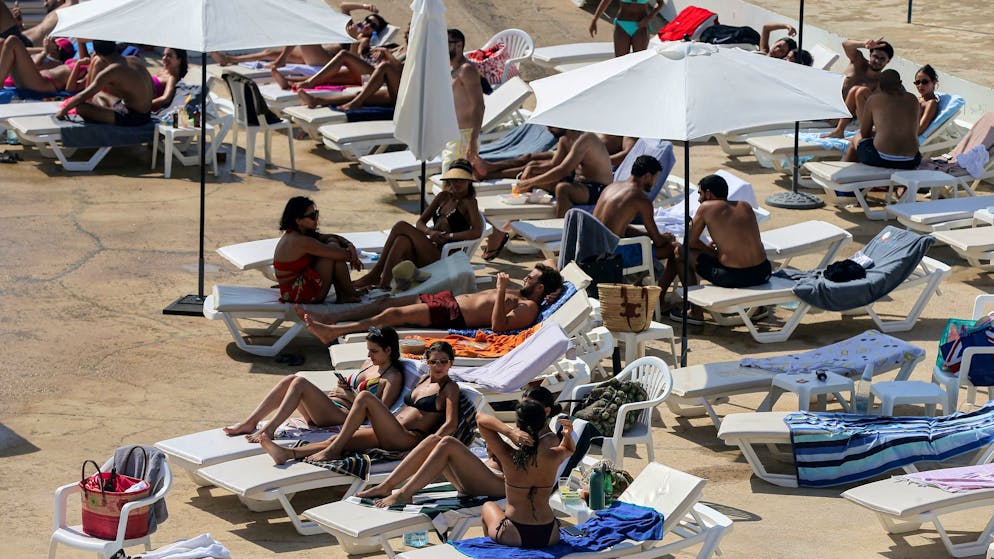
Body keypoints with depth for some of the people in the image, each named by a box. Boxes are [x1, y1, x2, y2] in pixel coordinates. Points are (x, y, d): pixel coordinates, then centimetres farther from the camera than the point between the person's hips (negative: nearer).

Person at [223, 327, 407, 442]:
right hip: (329, 406, 9)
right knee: (290, 380, -13)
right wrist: (344, 387, 8)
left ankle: (269, 430, -31)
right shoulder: (371, 363, 25)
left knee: (300, 383, -26)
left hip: (344, 416, -9)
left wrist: (352, 396, -11)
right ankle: (250, 423, -17)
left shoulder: (393, 377, -2)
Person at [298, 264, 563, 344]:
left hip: (453, 314, -10)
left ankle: (333, 331, -12)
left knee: (393, 313, -16)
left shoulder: (528, 308, -11)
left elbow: (498, 325, -25)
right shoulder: (517, 294, 19)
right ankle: (325, 319, 8)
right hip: (450, 299, 10)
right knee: (387, 303, 6)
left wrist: (502, 291, -26)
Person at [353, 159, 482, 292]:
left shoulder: (468, 202, 2)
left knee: (401, 227, -21)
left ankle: (375, 275, -19)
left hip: (442, 255, -6)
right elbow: (420, 223, 16)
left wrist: (448, 236, -16)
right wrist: (430, 232, -7)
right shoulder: (444, 197, 21)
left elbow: (477, 232, -14)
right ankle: (383, 283, -34)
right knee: (402, 242, -27)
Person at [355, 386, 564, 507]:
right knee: (434, 440, -9)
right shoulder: (519, 429, 24)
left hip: (500, 484, -8)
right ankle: (385, 487, -14)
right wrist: (511, 433, -18)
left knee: (448, 443, -24)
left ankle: (404, 494, -26)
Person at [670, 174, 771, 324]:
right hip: (763, 274, 6)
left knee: (681, 253, 14)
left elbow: (690, 242, 7)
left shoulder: (706, 207, 0)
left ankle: (696, 312, 20)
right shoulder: (746, 206, 13)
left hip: (732, 277, -6)